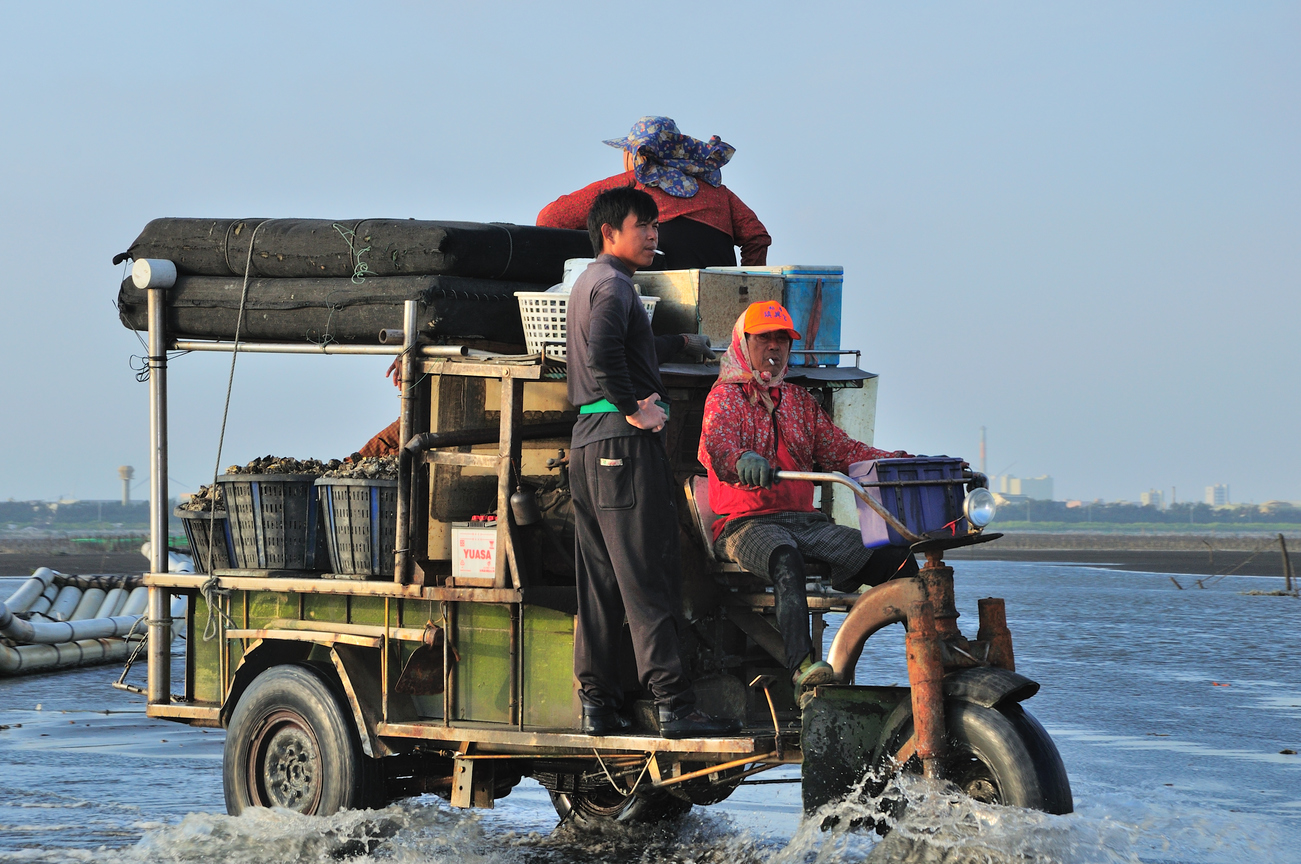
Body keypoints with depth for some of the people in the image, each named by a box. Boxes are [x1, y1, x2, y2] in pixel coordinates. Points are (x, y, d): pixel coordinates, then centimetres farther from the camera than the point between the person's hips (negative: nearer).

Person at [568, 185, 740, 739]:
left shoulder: (589, 281, 23)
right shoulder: (614, 283, -9)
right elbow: (603, 353, -26)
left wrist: (679, 343, 44)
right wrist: (634, 408, -18)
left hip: (587, 443, 10)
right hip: (624, 443, -10)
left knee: (599, 582, 9)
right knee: (648, 581, -11)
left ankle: (597, 704, 9)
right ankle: (673, 705, -13)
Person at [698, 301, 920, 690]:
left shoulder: (799, 401, 24)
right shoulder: (726, 396, 5)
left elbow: (840, 449, 16)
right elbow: (717, 444, -16)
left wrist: (897, 462, 0)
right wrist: (743, 460, -42)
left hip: (805, 521, 6)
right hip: (745, 523, -6)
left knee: (895, 557, -14)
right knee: (785, 559, -41)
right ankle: (802, 664, -52)